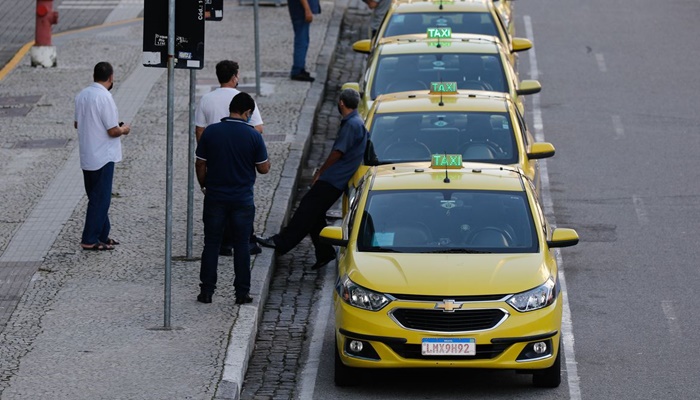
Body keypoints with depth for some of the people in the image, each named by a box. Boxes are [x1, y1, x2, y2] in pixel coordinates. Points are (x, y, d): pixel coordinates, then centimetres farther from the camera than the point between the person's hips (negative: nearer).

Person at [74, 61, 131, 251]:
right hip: (103, 157, -8)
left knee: (97, 197, 17)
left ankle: (102, 235, 24)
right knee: (100, 199, 0)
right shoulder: (105, 98, -20)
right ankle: (90, 240, 3)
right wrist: (124, 129, 1)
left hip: (86, 156, 8)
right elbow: (112, 131, -20)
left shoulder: (82, 95, 4)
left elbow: (77, 123, 14)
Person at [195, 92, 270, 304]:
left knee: (211, 244, 9)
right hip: (242, 199, -1)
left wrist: (204, 186, 16)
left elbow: (200, 165, 1)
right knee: (241, 245, 8)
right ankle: (242, 293, 10)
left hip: (215, 198, 1)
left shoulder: (210, 132, -5)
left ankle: (206, 291, 9)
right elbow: (264, 168, -4)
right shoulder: (253, 136, -10)